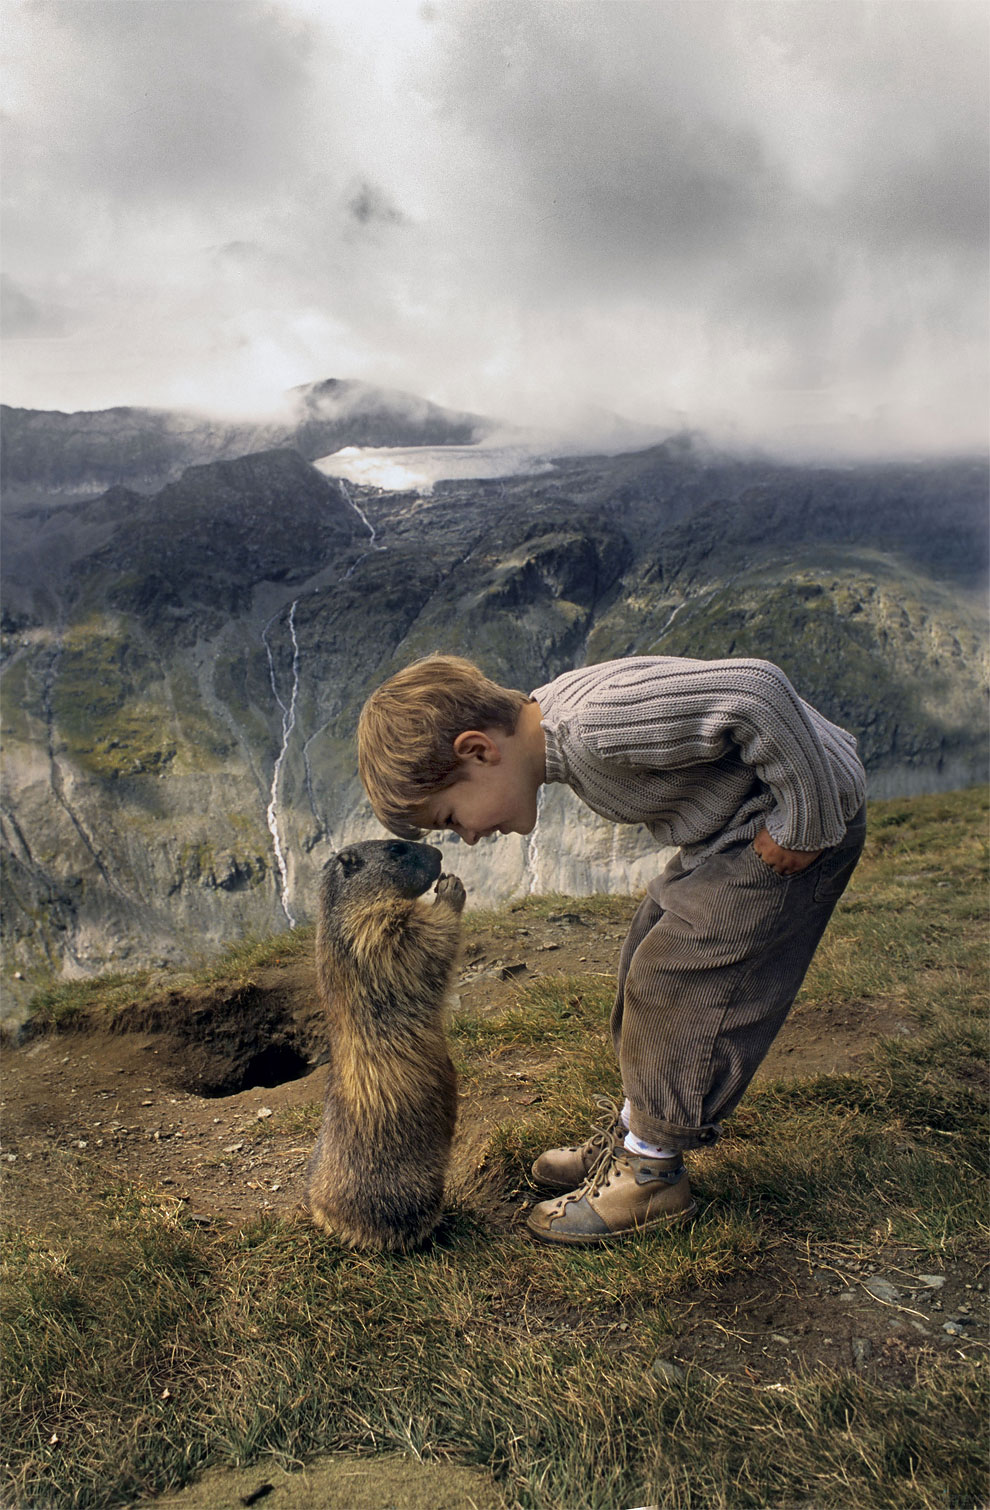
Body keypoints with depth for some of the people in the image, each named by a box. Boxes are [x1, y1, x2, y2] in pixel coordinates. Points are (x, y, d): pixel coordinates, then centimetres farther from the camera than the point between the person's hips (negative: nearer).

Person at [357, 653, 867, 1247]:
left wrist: (802, 828, -26)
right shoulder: (552, 719, -1)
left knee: (675, 982, -8)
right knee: (649, 965, 14)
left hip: (808, 815, -10)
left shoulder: (600, 723, -33)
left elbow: (759, 690, -38)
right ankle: (632, 1131, 28)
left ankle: (653, 1175, 7)